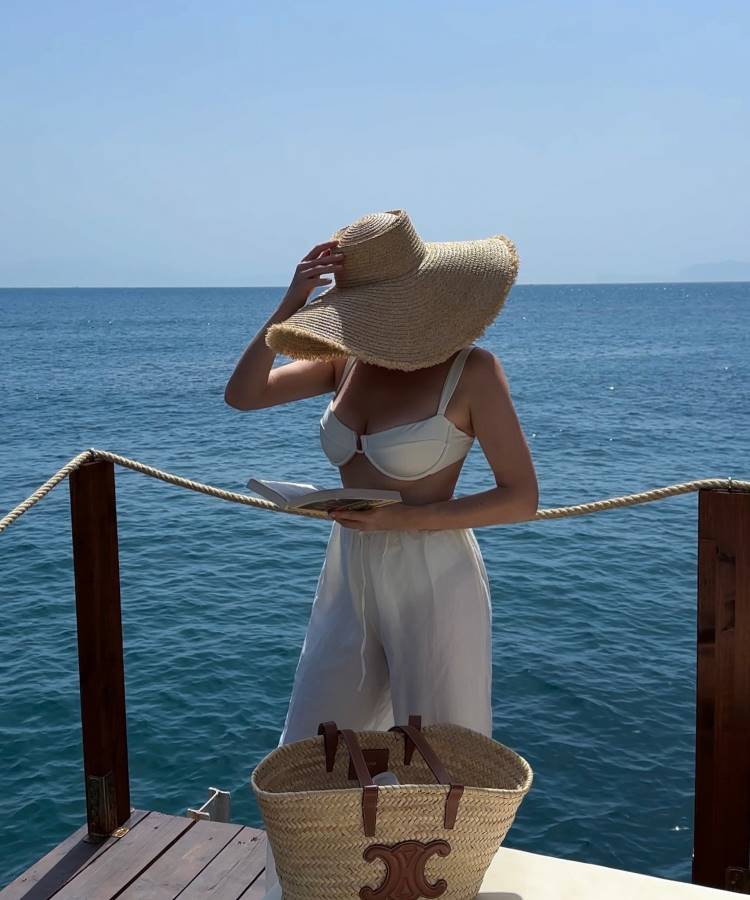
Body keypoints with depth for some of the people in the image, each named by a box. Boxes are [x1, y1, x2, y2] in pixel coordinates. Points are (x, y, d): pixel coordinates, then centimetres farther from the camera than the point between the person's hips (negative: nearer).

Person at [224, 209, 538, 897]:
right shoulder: (349, 359, 1)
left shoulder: (472, 368, -14)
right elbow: (242, 395, -2)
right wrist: (291, 305, -13)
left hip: (432, 584, -6)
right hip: (350, 579, 6)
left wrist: (408, 519, -21)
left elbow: (522, 498, -13)